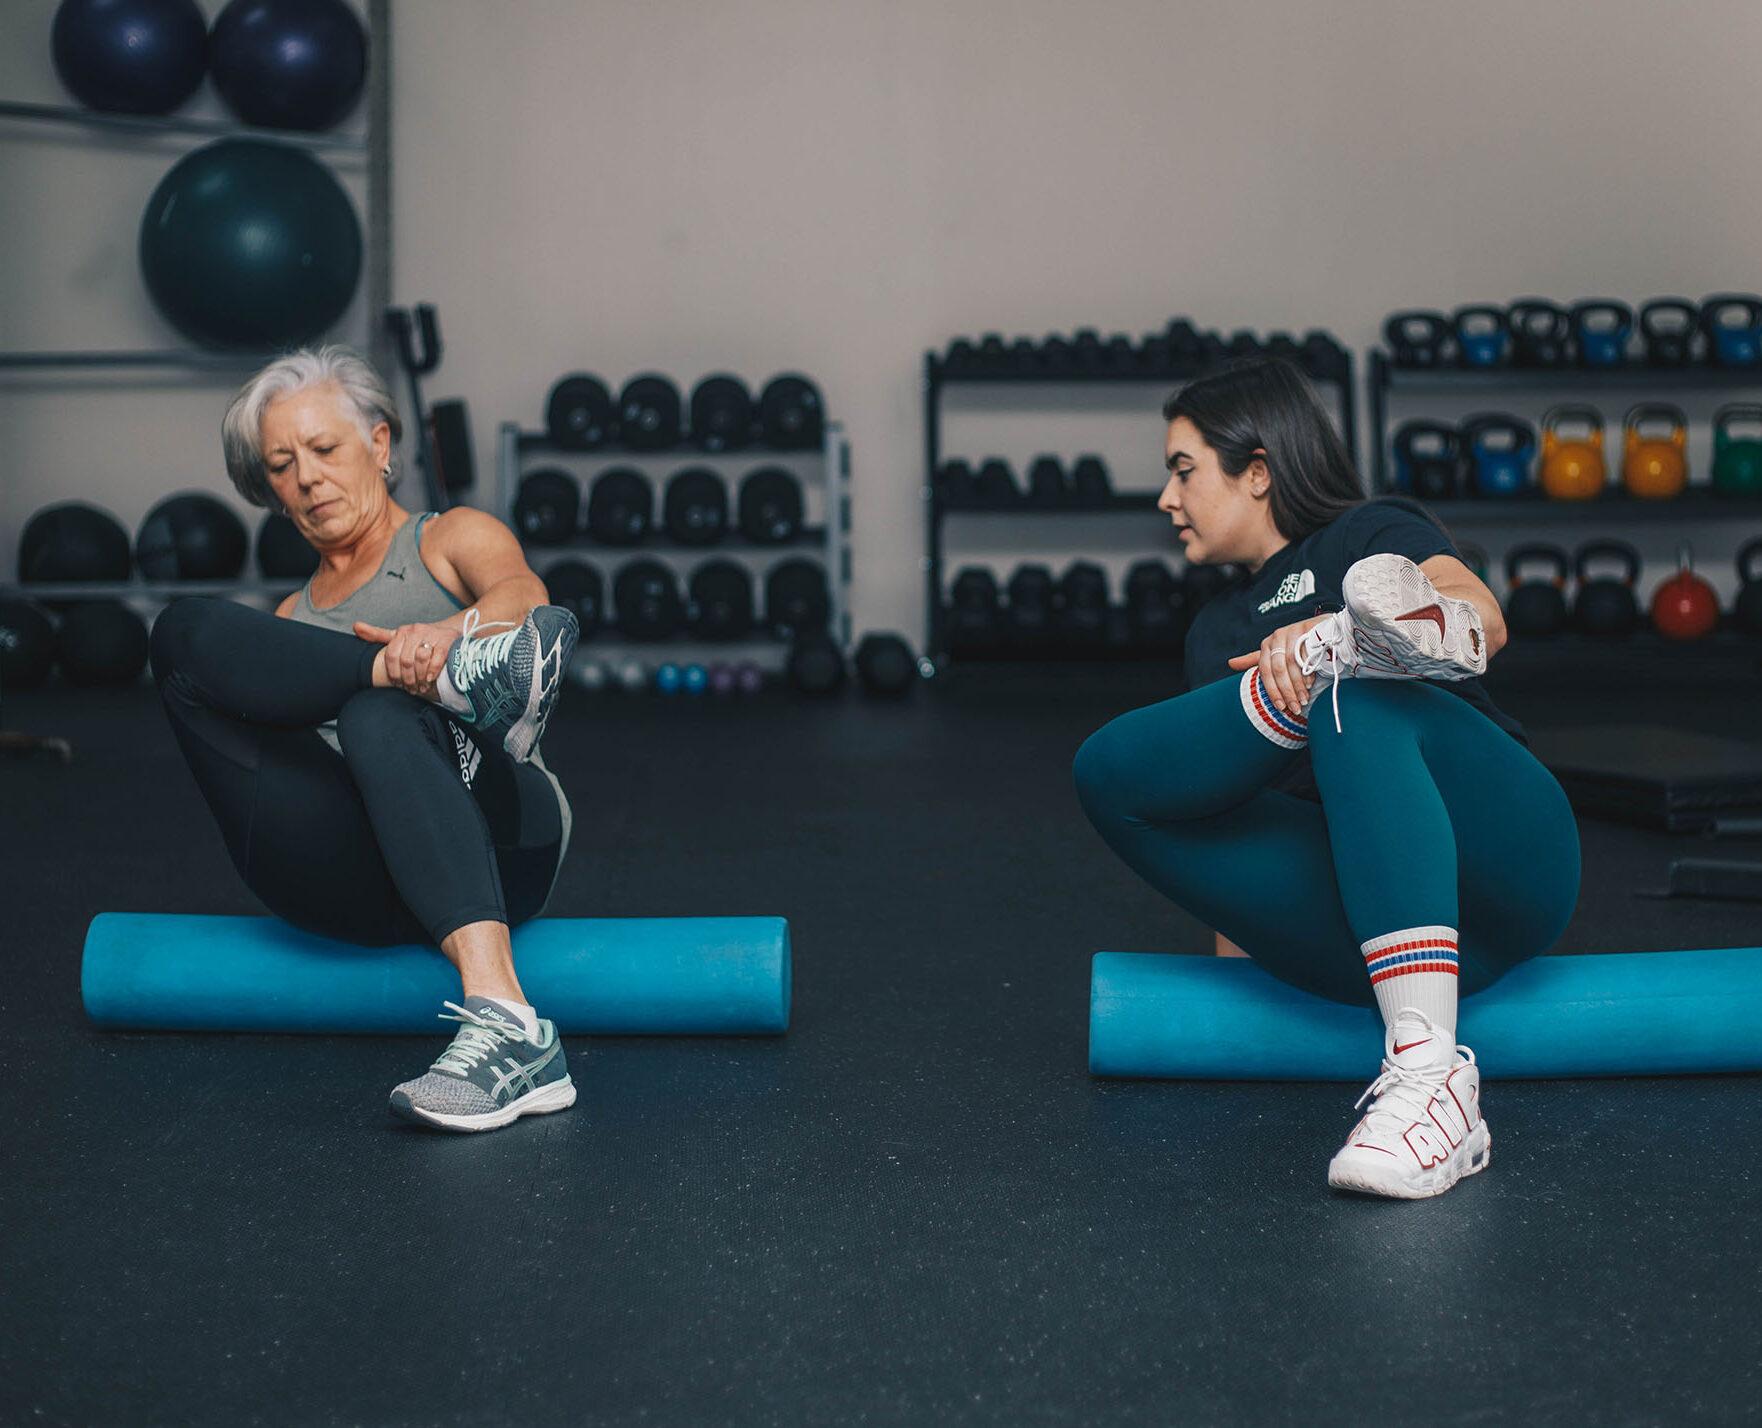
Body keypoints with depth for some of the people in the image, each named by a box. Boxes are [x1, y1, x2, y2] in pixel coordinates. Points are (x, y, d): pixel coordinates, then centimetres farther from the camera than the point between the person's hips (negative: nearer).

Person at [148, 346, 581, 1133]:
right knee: (185, 631, -15)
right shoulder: (290, 620, 33)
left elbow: (522, 591, -5)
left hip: (500, 837, -3)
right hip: (351, 896, 3)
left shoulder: (454, 537, 19)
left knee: (379, 718, -39)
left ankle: (503, 1023, -56)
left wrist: (451, 627, -28)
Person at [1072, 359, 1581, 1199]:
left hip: (1499, 869, -3)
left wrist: (1321, 633, -27)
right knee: (1109, 771, -13)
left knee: (1359, 700, -35)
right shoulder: (1217, 631, 30)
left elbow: (1484, 622, -10)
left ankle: (1429, 1078, -48)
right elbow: (1226, 795, 26)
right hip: (1354, 935, 4)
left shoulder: (1371, 536, 12)